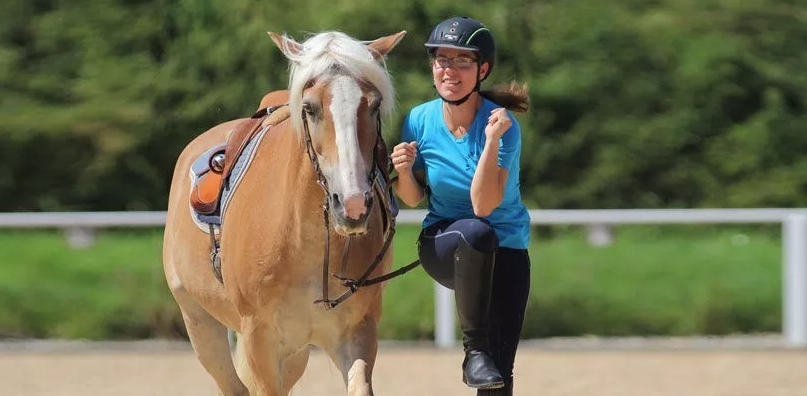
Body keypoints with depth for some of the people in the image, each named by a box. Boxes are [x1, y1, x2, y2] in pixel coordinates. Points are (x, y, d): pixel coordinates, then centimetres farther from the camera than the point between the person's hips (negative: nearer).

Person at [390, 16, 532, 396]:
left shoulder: (502, 124, -17)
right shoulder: (419, 121, -8)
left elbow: (483, 204, -25)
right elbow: (412, 199, 4)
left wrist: (492, 140, -34)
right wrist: (403, 171, -18)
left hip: (506, 250, -1)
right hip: (441, 245, 1)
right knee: (476, 232, -37)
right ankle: (474, 350, -25)